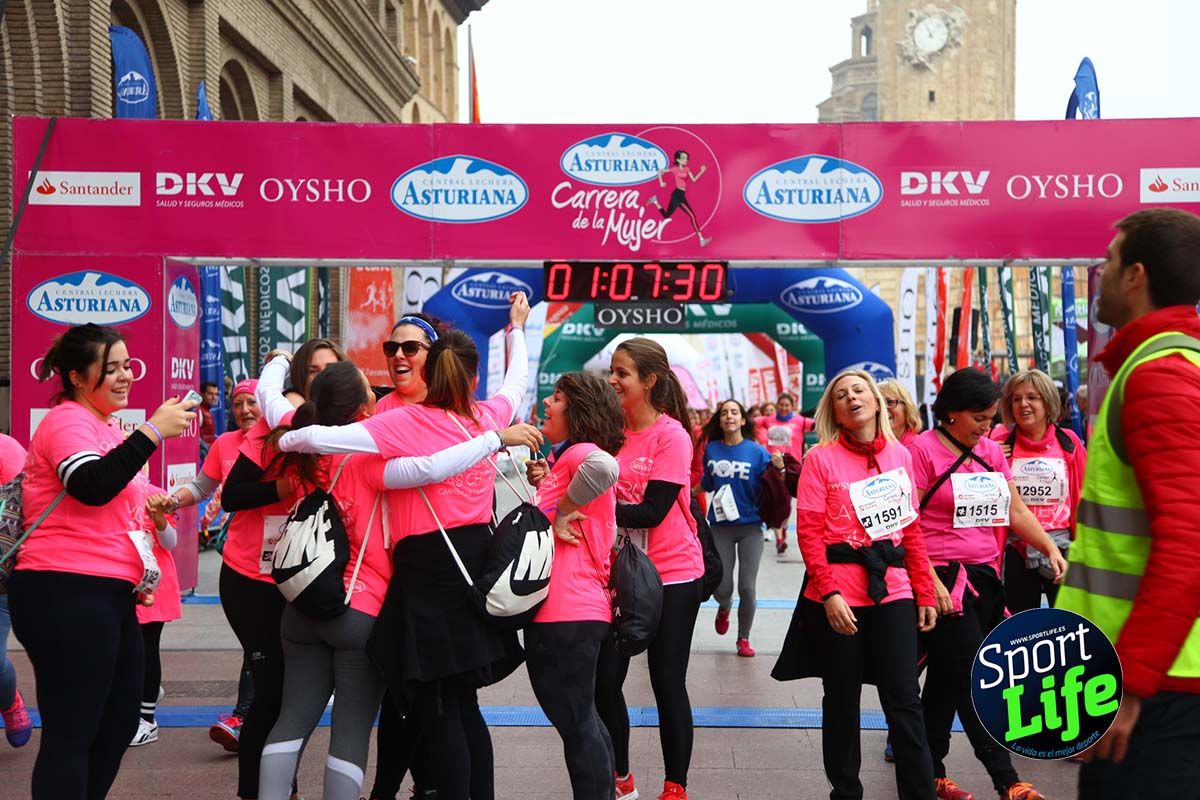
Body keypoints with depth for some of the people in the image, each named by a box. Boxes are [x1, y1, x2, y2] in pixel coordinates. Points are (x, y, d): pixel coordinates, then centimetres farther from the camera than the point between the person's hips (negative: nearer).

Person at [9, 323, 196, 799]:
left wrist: (140, 564, 19)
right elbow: (92, 487, -28)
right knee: (70, 734, -6)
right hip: (66, 595, -10)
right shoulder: (67, 420, -9)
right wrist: (152, 430, -25)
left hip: (106, 595, 10)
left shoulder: (102, 428, 22)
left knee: (120, 722, 14)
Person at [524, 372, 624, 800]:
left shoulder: (582, 452, -12)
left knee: (575, 723, -2)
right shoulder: (570, 456, 19)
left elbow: (605, 466, -36)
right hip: (574, 609, 11)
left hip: (566, 612, -11)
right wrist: (546, 485, 9)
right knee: (582, 720, 19)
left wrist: (561, 511, -23)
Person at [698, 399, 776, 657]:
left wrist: (777, 469, -22)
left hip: (750, 525, -2)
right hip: (720, 526, 2)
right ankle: (724, 608, 41)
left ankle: (744, 639, 21)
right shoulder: (711, 449, 1)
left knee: (746, 587, -1)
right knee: (721, 587, 3)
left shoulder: (757, 451, -7)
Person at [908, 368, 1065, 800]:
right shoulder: (923, 450, -9)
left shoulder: (991, 451, 12)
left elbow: (1016, 511, 16)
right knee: (974, 681, -4)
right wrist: (932, 582, -17)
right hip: (944, 580, -7)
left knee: (946, 678, 13)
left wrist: (1050, 548, 2)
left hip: (985, 577, 7)